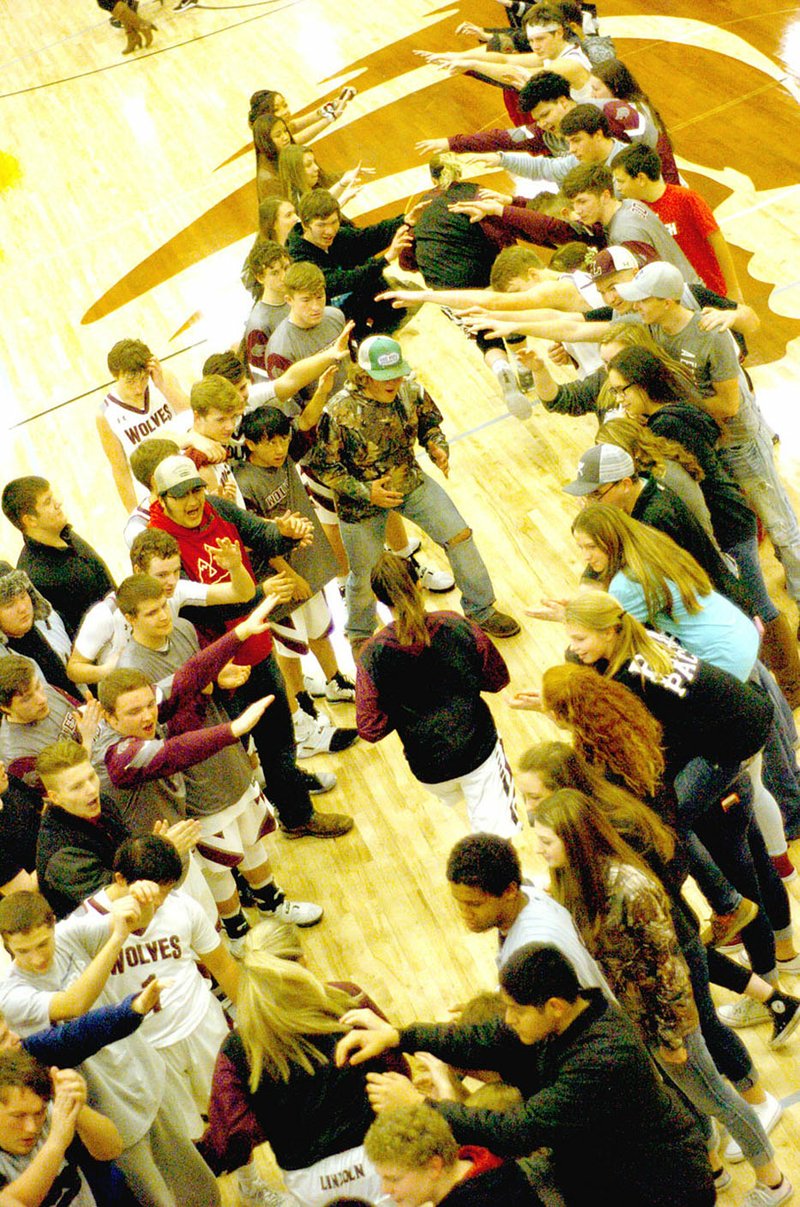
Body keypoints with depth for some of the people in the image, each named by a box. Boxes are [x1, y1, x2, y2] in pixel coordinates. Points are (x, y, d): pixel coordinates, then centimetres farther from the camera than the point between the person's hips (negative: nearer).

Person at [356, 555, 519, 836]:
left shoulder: (372, 656, -16)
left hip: (429, 769, 1)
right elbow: (498, 679, 0)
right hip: (478, 748, -1)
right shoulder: (457, 626, -13)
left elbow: (370, 729, -11)